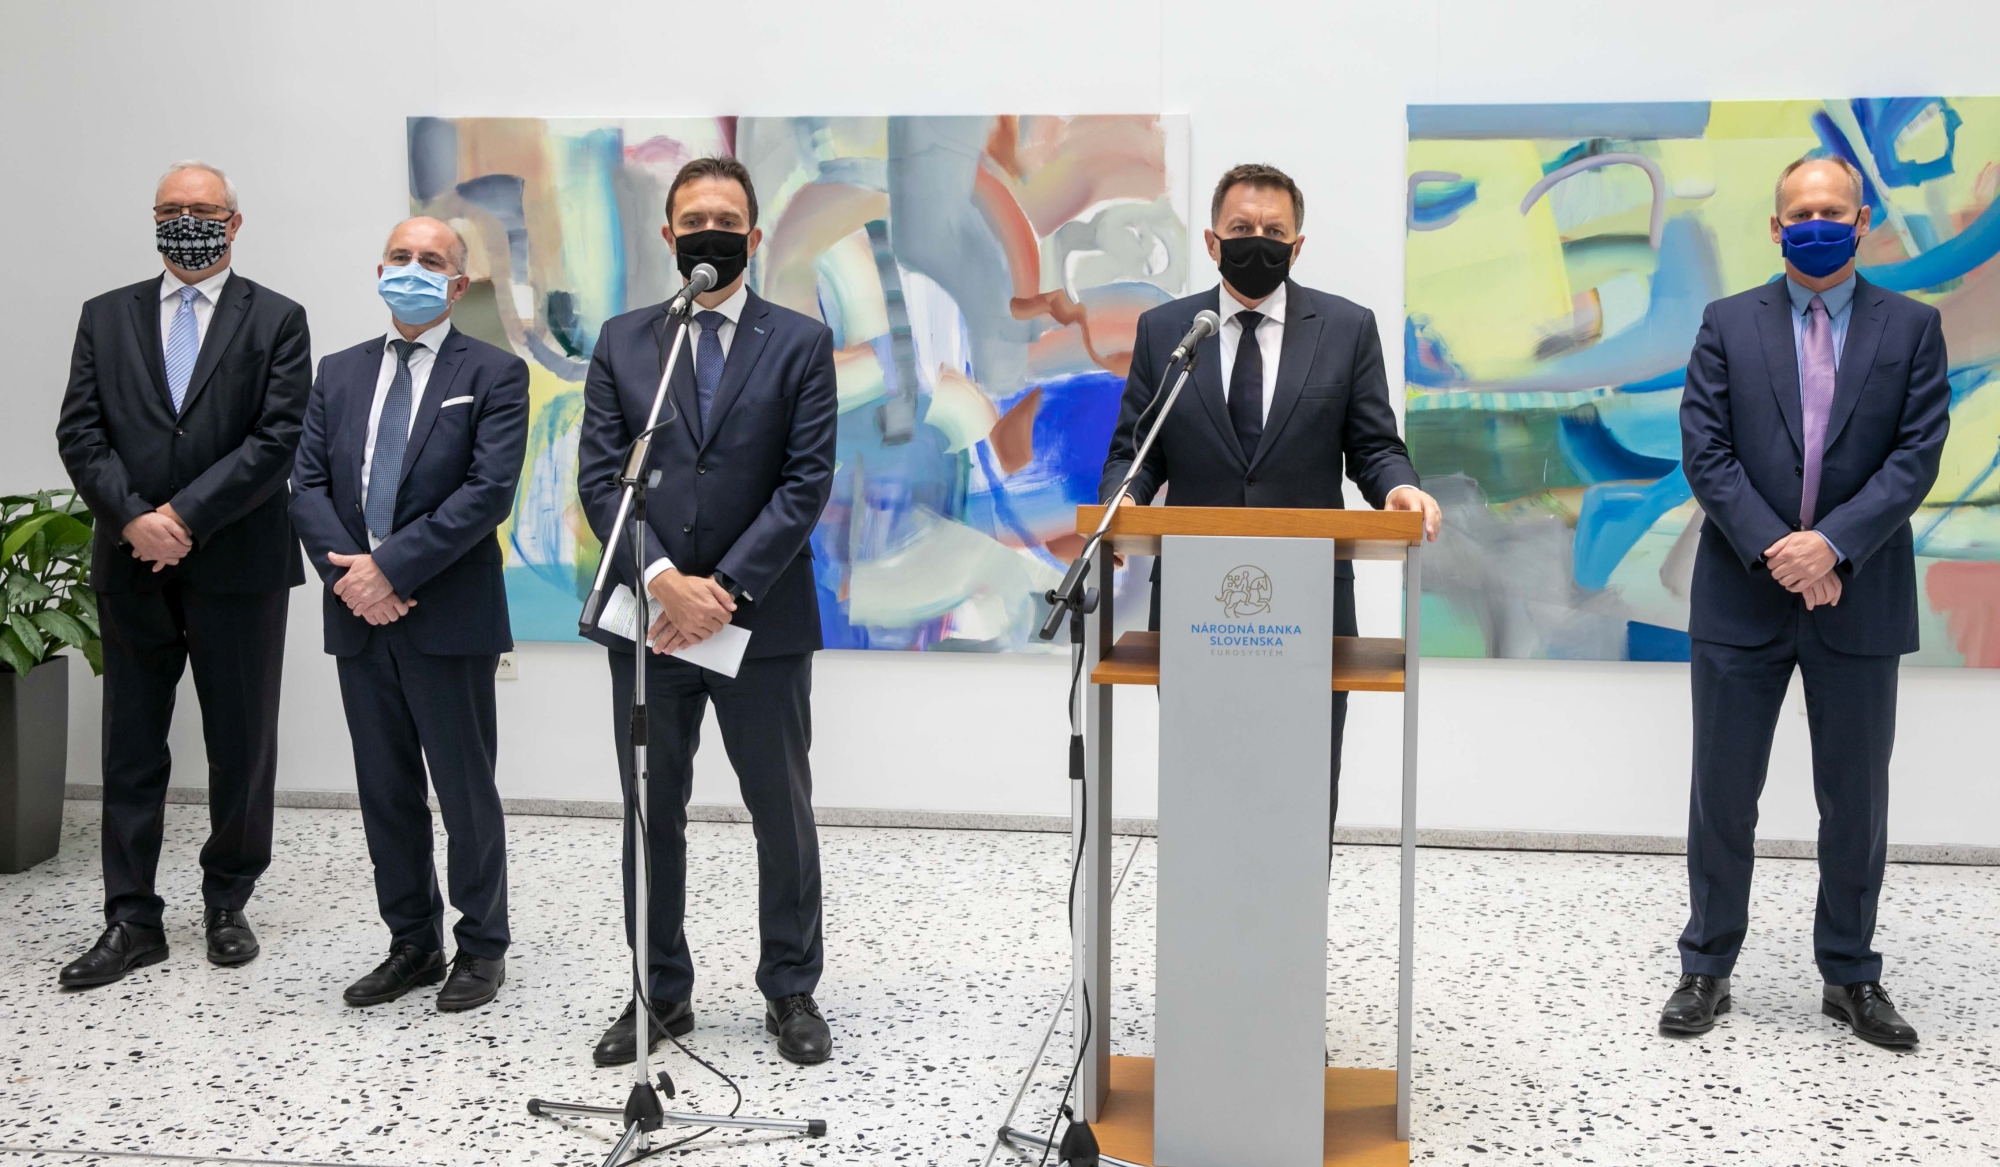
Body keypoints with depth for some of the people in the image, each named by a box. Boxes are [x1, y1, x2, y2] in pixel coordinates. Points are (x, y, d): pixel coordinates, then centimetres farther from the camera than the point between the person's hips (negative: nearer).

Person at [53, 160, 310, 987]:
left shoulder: (276, 321, 1)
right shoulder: (107, 317, 11)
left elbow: (278, 440, -9)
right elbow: (79, 432, 3)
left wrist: (185, 515, -14)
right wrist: (134, 518, -12)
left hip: (238, 567, -2)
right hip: (131, 569, 3)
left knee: (242, 748, 6)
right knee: (131, 751, 7)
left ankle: (227, 904, 22)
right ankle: (132, 922, 15)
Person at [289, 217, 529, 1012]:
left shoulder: (494, 374, -3)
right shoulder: (340, 374, 13)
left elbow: (489, 491, -14)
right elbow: (308, 485, 7)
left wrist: (391, 567, -17)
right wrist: (349, 571, -10)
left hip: (450, 618, -5)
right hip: (361, 618, 5)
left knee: (465, 790, 4)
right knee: (385, 792, 12)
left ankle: (480, 947, 18)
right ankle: (412, 944, 24)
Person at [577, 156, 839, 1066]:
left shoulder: (800, 343, 1)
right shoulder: (621, 342, 7)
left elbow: (807, 481, -7)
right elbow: (599, 478, 0)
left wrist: (725, 590, -14)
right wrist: (665, 582, -14)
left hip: (762, 622, -2)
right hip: (649, 619, 2)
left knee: (783, 813, 8)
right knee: (651, 815, 11)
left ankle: (790, 990, 23)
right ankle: (660, 994, 25)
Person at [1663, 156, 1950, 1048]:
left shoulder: (1911, 328, 5)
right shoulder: (1728, 326, 4)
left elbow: (1916, 456, -5)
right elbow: (1705, 454, -4)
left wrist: (1832, 544, -18)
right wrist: (1774, 550, -15)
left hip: (1859, 599, 1)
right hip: (1742, 599, 0)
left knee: (1856, 801, 10)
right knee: (1723, 797, 7)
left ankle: (1850, 976, 25)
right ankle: (1706, 969, 20)